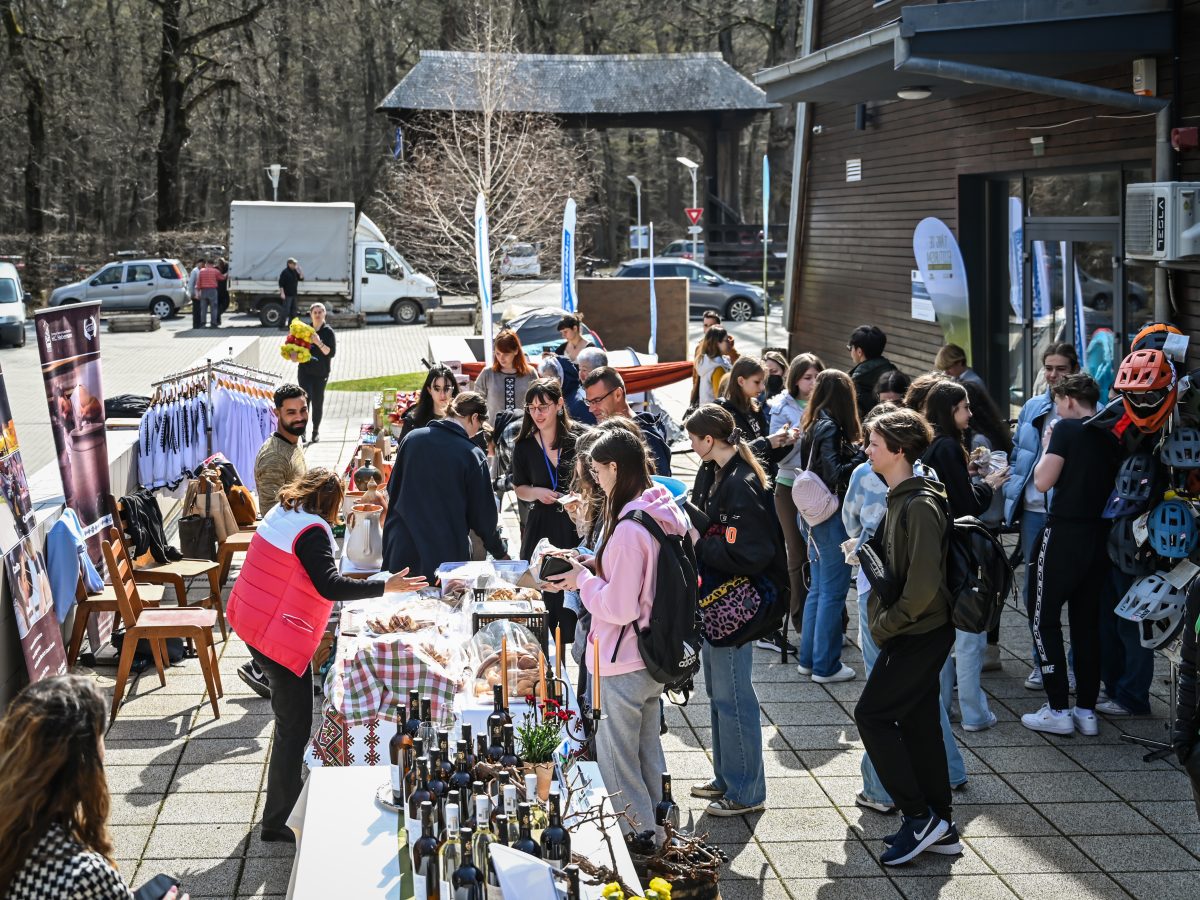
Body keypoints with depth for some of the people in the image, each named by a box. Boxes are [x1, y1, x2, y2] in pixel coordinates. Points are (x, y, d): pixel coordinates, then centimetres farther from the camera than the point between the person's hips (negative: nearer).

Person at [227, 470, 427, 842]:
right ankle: (277, 821, 1)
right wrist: (385, 587, -28)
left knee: (291, 717, 27)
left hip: (252, 622, 10)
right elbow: (329, 586, -29)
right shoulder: (311, 531, -20)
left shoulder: (280, 514, 7)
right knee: (294, 725, -3)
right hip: (280, 636, -10)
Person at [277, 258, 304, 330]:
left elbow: (301, 278, 12)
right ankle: (281, 326, -7)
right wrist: (282, 293, -20)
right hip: (287, 295, -8)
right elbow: (281, 284, -14)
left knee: (293, 311, 11)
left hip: (293, 294, 8)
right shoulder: (285, 272, -11)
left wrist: (300, 270, -2)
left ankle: (290, 325, 17)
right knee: (286, 311, -10)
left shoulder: (295, 272, 12)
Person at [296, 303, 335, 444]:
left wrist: (319, 343, -24)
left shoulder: (328, 331, -2)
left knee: (317, 402, 6)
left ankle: (316, 431, 19)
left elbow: (332, 353, -11)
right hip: (305, 370, 1)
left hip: (321, 373, -1)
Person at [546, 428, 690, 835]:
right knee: (648, 753, 22)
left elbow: (620, 607, -24)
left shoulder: (629, 528, -25)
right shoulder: (665, 515, 4)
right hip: (654, 659, 9)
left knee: (617, 762, 5)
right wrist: (595, 567, 6)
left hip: (623, 664, -9)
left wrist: (583, 580, -9)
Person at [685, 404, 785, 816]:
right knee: (717, 691, 19)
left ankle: (747, 791, 11)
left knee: (731, 696, -1)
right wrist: (689, 528, 0)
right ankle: (726, 777, 33)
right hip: (713, 596, 10)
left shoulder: (743, 485, -23)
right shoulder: (711, 473, 7)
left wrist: (699, 543, -18)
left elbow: (748, 554, -27)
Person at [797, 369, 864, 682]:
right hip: (831, 515, -9)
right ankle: (825, 665, 4)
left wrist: (854, 455, 4)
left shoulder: (814, 425, 9)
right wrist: (860, 457, -15)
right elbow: (833, 474, -24)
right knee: (834, 589, -1)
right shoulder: (830, 428, -17)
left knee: (818, 587, 17)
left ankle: (809, 657, 23)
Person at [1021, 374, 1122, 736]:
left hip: (1064, 535, -7)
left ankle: (1058, 710, 0)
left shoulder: (1067, 429, -10)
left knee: (1044, 619, 3)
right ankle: (1086, 710, 15)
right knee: (1087, 621, 13)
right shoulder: (1111, 437, 11)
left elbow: (1042, 481, -15)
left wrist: (1047, 447, 2)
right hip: (1100, 536, 7)